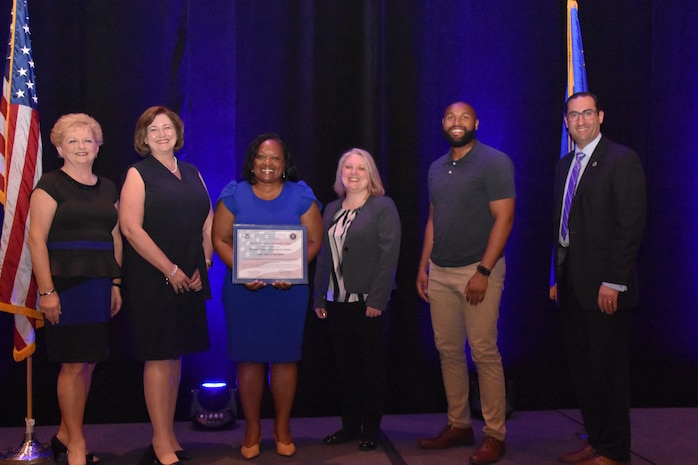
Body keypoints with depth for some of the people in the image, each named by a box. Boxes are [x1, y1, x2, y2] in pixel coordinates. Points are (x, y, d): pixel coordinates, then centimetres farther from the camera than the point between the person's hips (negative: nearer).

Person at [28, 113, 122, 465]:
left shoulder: (107, 188, 15)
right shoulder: (51, 185, -3)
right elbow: (37, 239, -9)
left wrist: (116, 284, 11)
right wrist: (47, 290, -15)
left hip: (100, 286, 6)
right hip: (66, 284, -6)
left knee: (87, 364, 9)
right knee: (74, 365, -2)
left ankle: (64, 436, 23)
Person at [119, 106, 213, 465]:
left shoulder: (193, 174, 15)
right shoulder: (138, 174, -1)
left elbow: (208, 224, 14)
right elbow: (131, 228, -12)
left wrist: (203, 266, 0)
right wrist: (170, 270, -15)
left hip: (189, 282, 5)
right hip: (151, 280, -5)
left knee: (175, 356, 10)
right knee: (158, 358, -4)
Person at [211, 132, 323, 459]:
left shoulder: (301, 196, 4)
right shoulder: (234, 195, 4)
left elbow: (314, 241, 1)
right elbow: (220, 239, 1)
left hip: (289, 290, 0)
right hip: (243, 289, 0)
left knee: (285, 357, 5)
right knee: (248, 358, 4)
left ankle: (282, 427, 21)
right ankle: (252, 429, 19)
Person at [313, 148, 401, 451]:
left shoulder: (383, 207, -4)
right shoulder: (332, 210, 14)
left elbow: (389, 255, -12)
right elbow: (323, 255, 14)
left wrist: (377, 300, -18)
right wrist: (319, 298, 8)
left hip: (367, 301, -5)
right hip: (336, 302, 5)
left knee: (371, 366, 4)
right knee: (345, 366, 10)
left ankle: (371, 429, 15)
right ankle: (349, 425, 21)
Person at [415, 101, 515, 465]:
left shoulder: (494, 162, -6)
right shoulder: (436, 168, 14)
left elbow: (504, 218, -12)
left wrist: (483, 271, -18)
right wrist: (423, 267, 12)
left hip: (478, 270, -6)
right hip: (440, 272, 6)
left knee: (484, 352, -5)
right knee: (448, 350, 9)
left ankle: (494, 434, 6)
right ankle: (459, 425, 20)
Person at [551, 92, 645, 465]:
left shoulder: (622, 160, -8)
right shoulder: (565, 165, 14)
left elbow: (631, 225, -14)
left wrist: (614, 282, -18)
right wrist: (558, 277, 12)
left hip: (604, 285, -7)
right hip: (572, 284, 7)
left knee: (608, 368, 2)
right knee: (581, 366, 12)